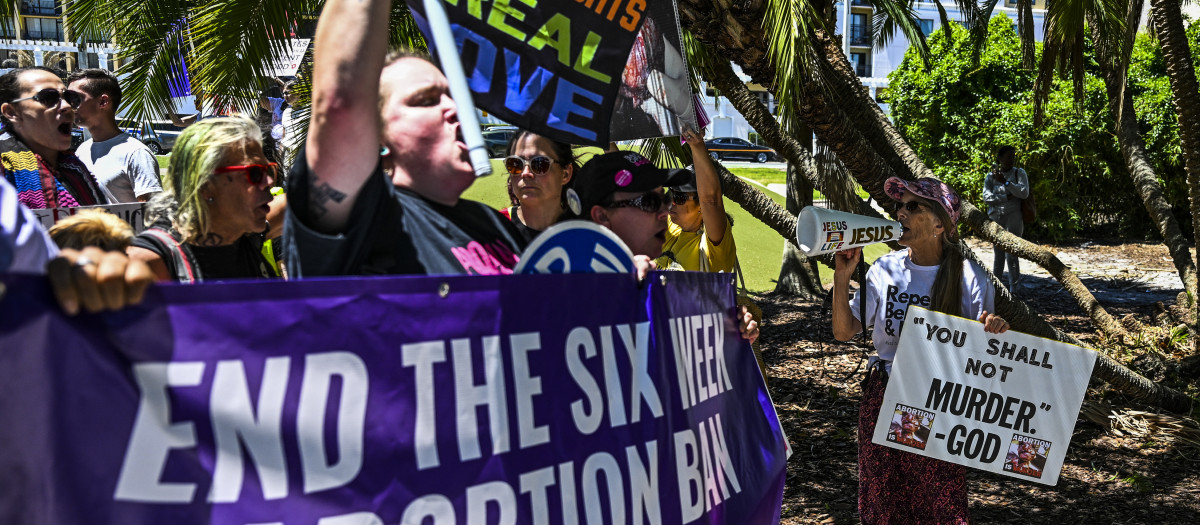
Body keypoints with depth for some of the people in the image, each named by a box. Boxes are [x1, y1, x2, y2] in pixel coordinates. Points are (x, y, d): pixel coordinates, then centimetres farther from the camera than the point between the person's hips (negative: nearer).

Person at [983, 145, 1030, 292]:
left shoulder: (1019, 173, 6)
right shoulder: (991, 176, 10)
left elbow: (1024, 193, -9)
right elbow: (987, 197, -3)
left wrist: (1005, 182, -15)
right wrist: (1007, 197, -12)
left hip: (1013, 217, -2)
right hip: (996, 218, 2)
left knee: (1011, 254, -10)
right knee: (998, 254, 5)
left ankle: (1013, 288, -5)